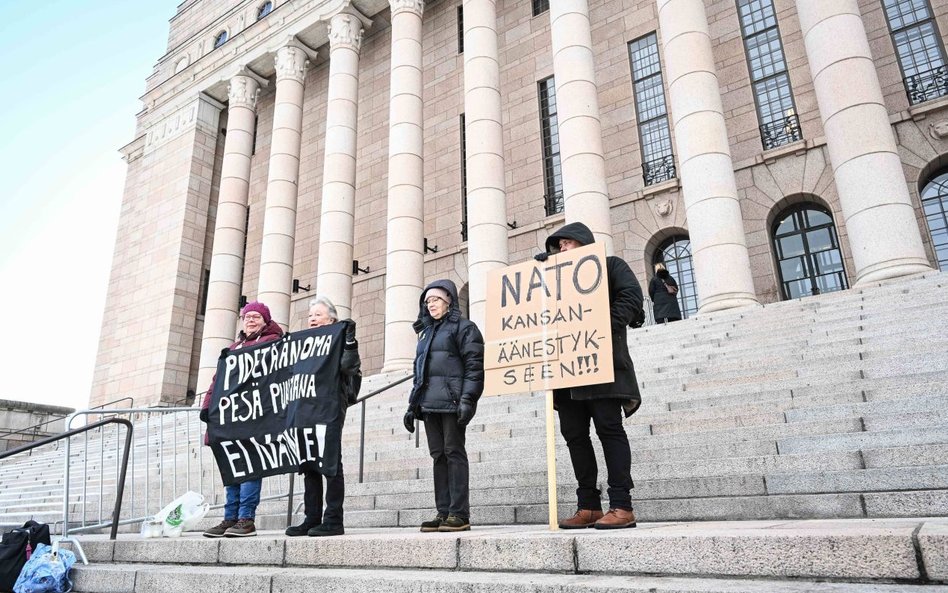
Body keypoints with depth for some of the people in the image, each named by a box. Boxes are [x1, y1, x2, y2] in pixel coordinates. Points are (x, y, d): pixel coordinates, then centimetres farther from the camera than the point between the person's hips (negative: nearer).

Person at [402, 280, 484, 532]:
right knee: (439, 456, 5)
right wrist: (412, 406, 19)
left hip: (452, 401, -7)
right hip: (429, 404, 7)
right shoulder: (426, 333, 24)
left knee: (454, 453, -7)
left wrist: (467, 399, -18)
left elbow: (474, 365, -8)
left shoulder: (463, 327, 2)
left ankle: (459, 514, -3)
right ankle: (443, 512, 9)